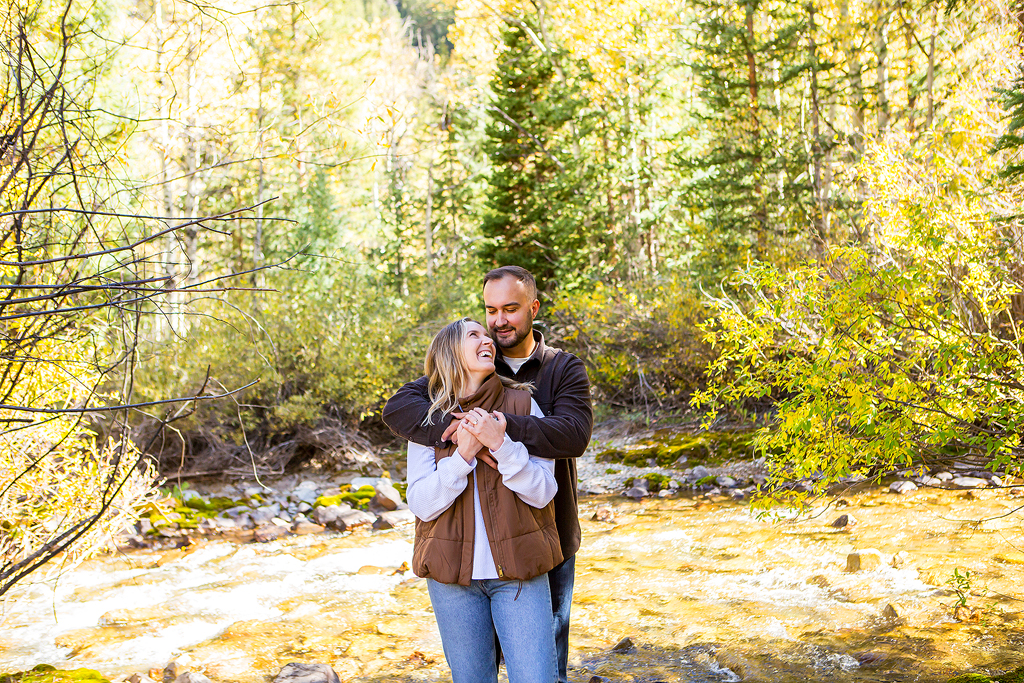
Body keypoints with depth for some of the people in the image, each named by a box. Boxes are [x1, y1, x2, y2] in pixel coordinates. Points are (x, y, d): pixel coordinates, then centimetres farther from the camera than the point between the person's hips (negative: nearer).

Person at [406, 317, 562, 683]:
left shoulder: (522, 404, 0)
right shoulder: (430, 419, 2)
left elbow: (542, 492, -5)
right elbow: (421, 505, -6)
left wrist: (500, 443, -18)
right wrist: (464, 453, -17)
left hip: (519, 571, -1)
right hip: (454, 572, 1)